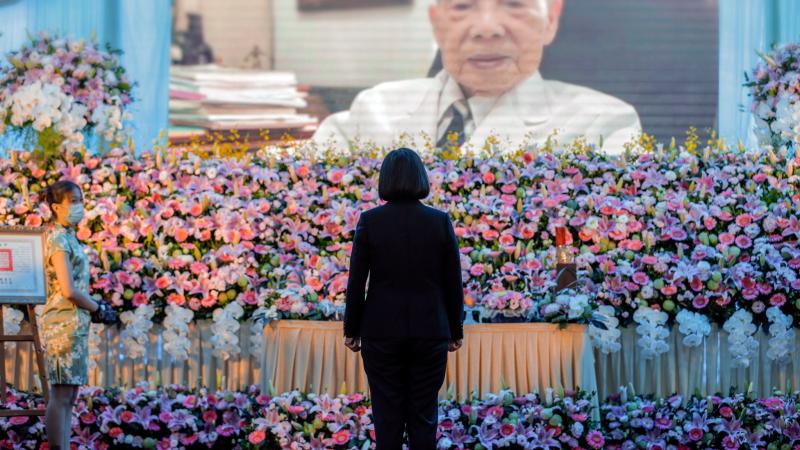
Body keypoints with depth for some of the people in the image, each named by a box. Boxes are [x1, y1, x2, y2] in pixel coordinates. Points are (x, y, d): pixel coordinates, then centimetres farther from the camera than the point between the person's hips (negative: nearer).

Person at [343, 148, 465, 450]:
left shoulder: (370, 221, -7)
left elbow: (356, 281, -4)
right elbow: (453, 283, 0)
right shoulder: (440, 221, -4)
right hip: (430, 331, 1)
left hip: (382, 331, -1)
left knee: (387, 415, 5)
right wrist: (455, 331, 10)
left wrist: (351, 331, 6)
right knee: (423, 414, 7)